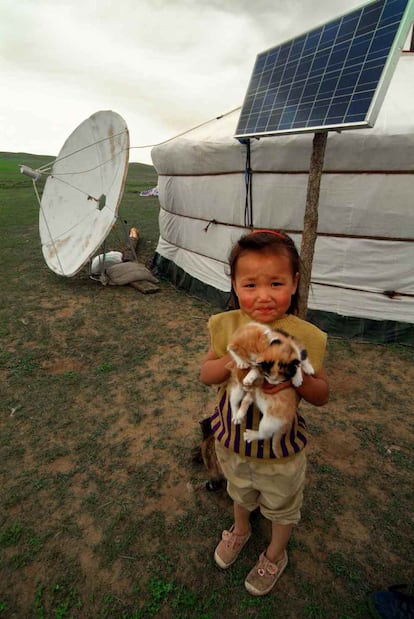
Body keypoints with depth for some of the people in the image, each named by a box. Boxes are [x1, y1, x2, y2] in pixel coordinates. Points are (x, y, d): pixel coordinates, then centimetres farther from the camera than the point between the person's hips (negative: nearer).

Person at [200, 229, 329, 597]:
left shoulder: (305, 336, -24)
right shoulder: (227, 325, -18)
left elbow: (322, 395, -14)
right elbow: (205, 375, -10)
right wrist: (231, 361, -30)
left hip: (280, 448, -2)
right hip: (232, 439, 3)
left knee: (282, 507, 26)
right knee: (240, 493, 33)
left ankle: (275, 556, 59)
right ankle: (240, 530, 67)